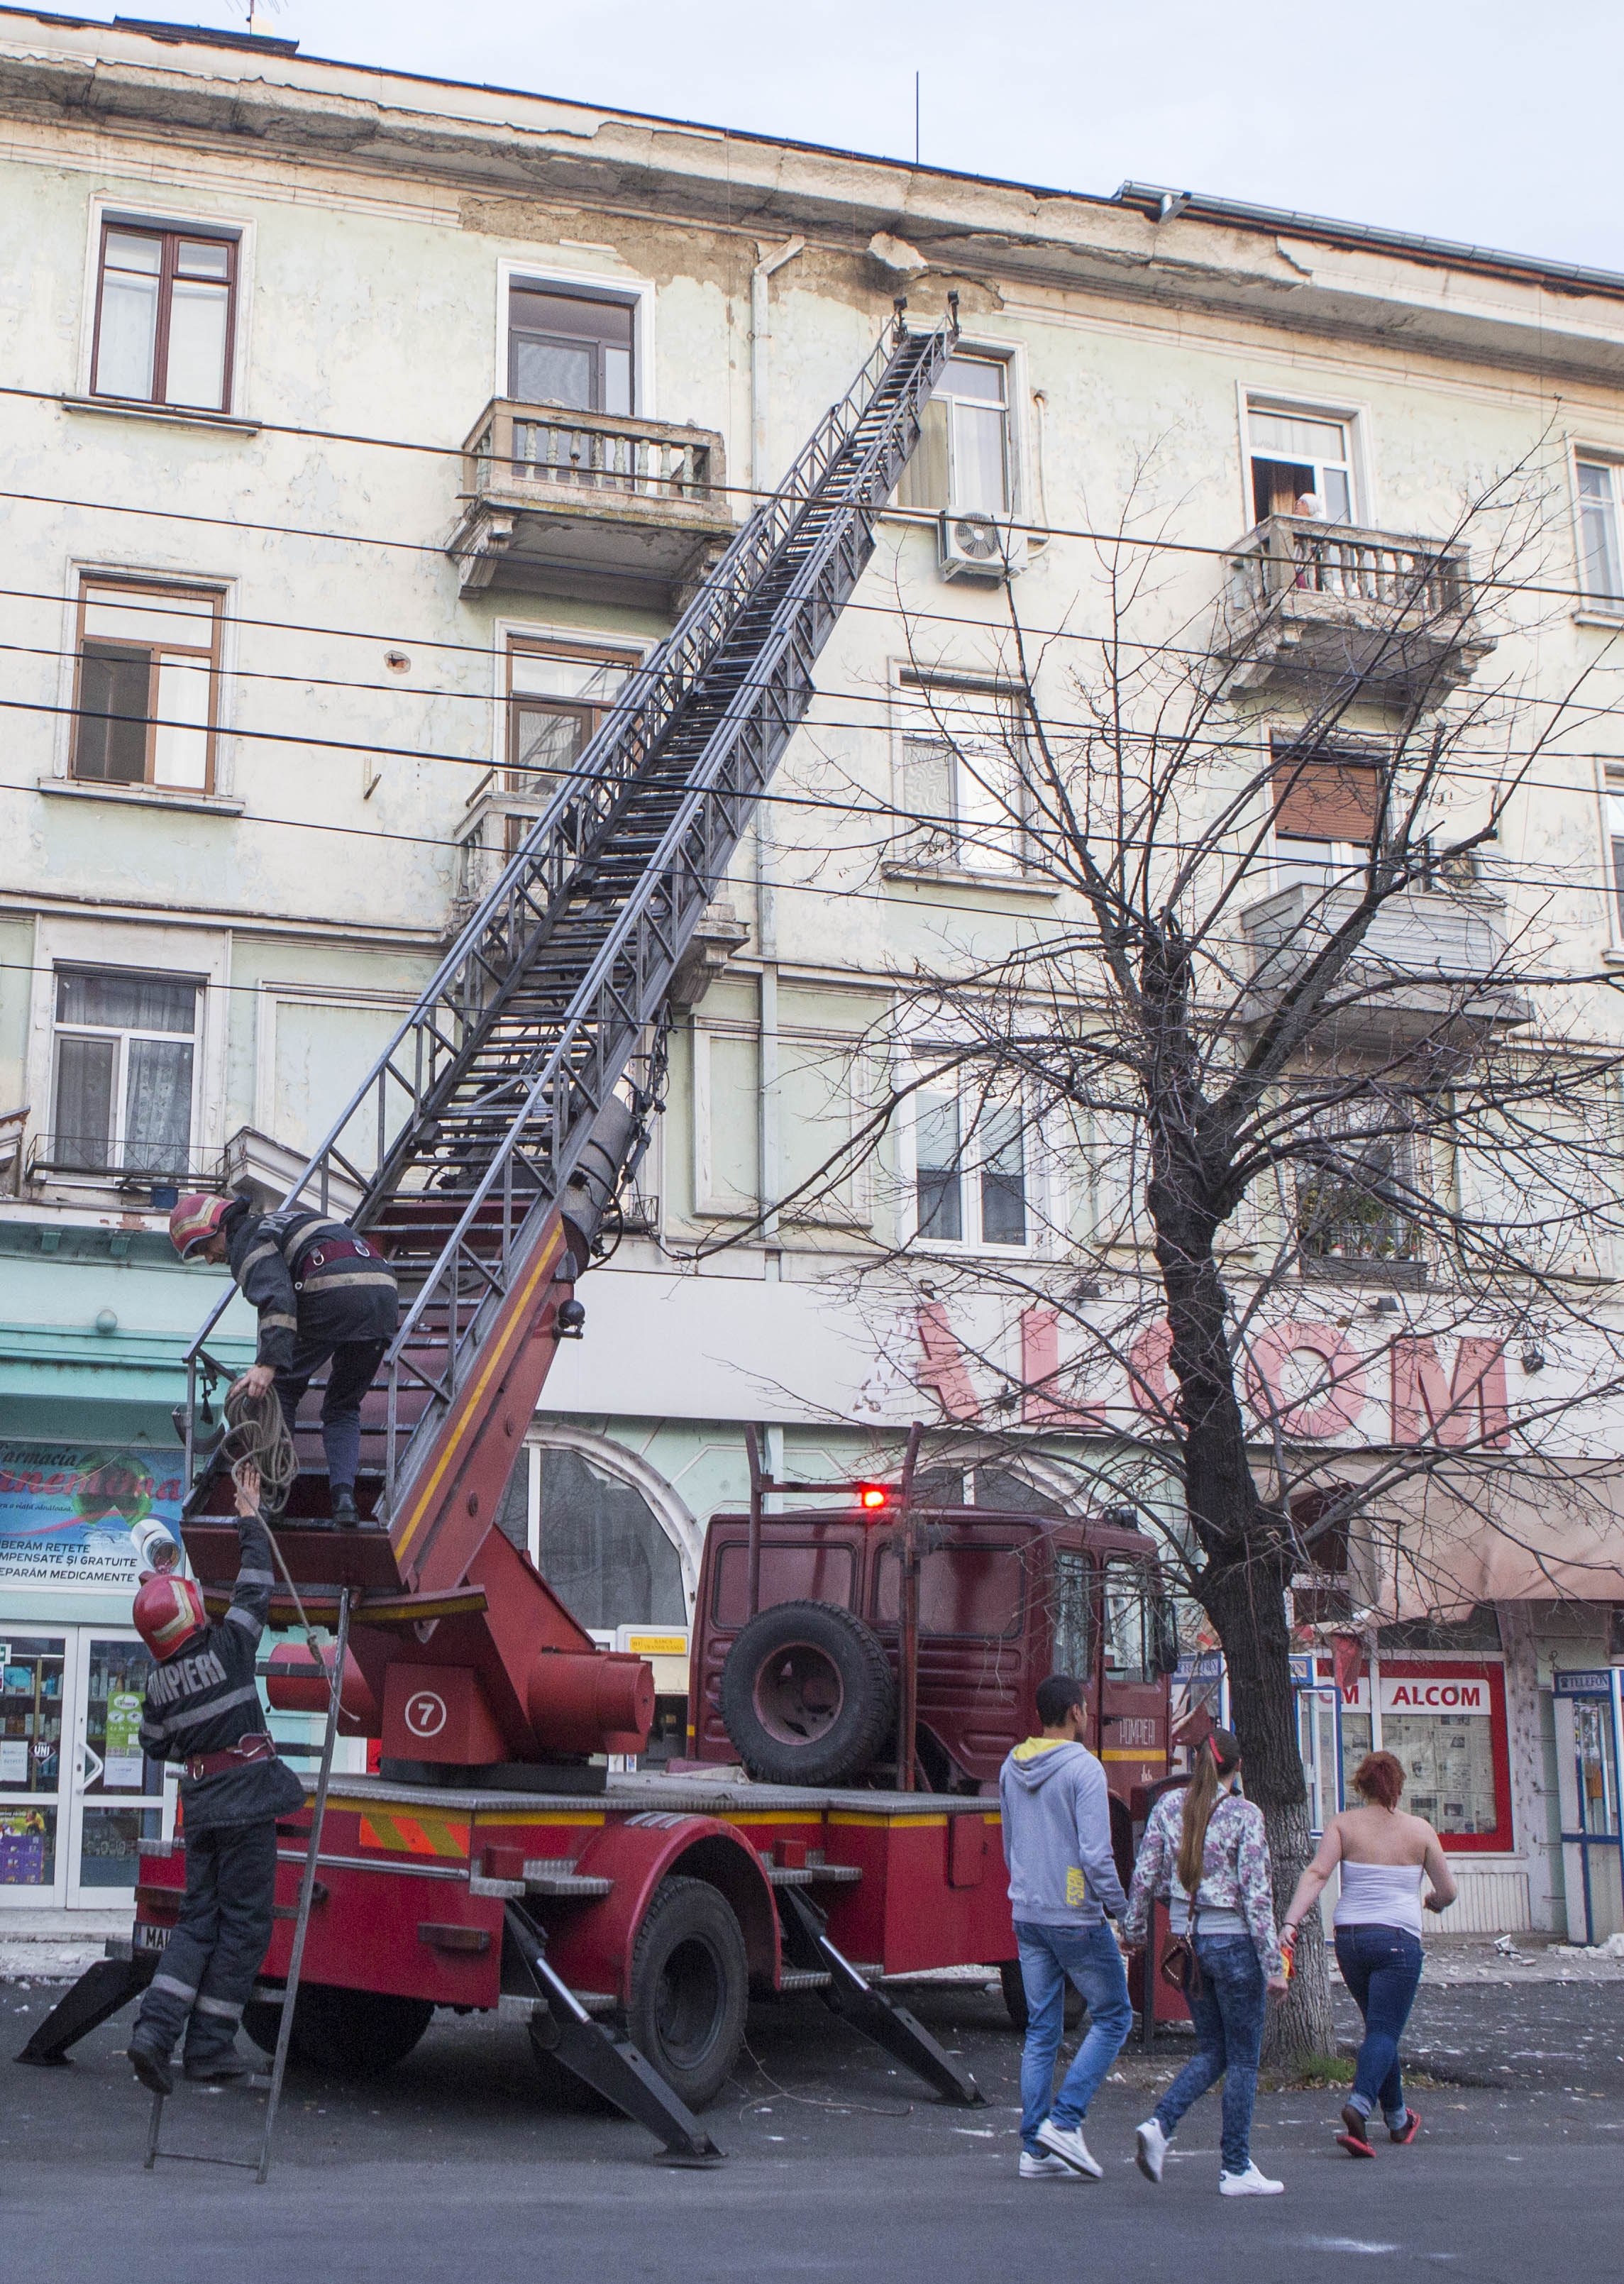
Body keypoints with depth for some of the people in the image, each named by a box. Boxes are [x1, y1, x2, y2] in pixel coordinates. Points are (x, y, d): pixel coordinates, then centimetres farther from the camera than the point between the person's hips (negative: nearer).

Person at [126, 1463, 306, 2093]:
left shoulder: (159, 1682, 3)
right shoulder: (229, 1646, -10)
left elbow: (155, 1744, 14)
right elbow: (255, 1587, 1)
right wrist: (251, 1518, 12)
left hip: (201, 1806, 5)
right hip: (247, 1804, -5)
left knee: (199, 1920, 12)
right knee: (244, 1924, 2)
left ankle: (154, 2029, -4)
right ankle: (209, 2045, 4)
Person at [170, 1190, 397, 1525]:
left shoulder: (247, 1240, 6)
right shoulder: (286, 1218, 34)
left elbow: (276, 1298, -14)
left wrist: (268, 1363, -25)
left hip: (334, 1294, -8)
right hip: (385, 1290, 8)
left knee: (283, 1385, 12)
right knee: (344, 1406, 16)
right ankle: (343, 1494, -2)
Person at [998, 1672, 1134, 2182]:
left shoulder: (1011, 1769, 9)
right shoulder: (1083, 1768, -14)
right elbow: (1096, 1853, -19)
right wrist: (1122, 1909, -8)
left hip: (1026, 1916, 7)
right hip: (1076, 1917, -7)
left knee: (1041, 2030, 10)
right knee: (1113, 2016, 7)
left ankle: (1035, 2149, 9)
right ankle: (1064, 2121, -3)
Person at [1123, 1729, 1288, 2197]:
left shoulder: (1169, 1805, 2)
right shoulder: (1244, 1814, -11)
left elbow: (1145, 1875, 3)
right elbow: (1256, 1894, -13)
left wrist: (1134, 1932, 15)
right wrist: (1273, 1964, -10)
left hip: (1185, 1939, 5)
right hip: (1232, 1941, -5)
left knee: (1212, 2051, 17)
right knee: (1243, 2059, 7)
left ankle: (1160, 2124, -4)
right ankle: (1236, 2170, 11)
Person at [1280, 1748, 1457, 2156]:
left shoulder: (1343, 1824, 3)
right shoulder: (1419, 1829, 2)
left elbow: (1316, 1874, -11)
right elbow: (1447, 1892, 8)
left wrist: (1291, 1921, -17)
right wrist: (1434, 1902, 31)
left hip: (1349, 1937, 3)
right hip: (1397, 1938, -3)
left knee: (1380, 2027, 20)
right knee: (1384, 2031, -6)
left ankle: (1398, 2118, 31)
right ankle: (1359, 2105, -31)